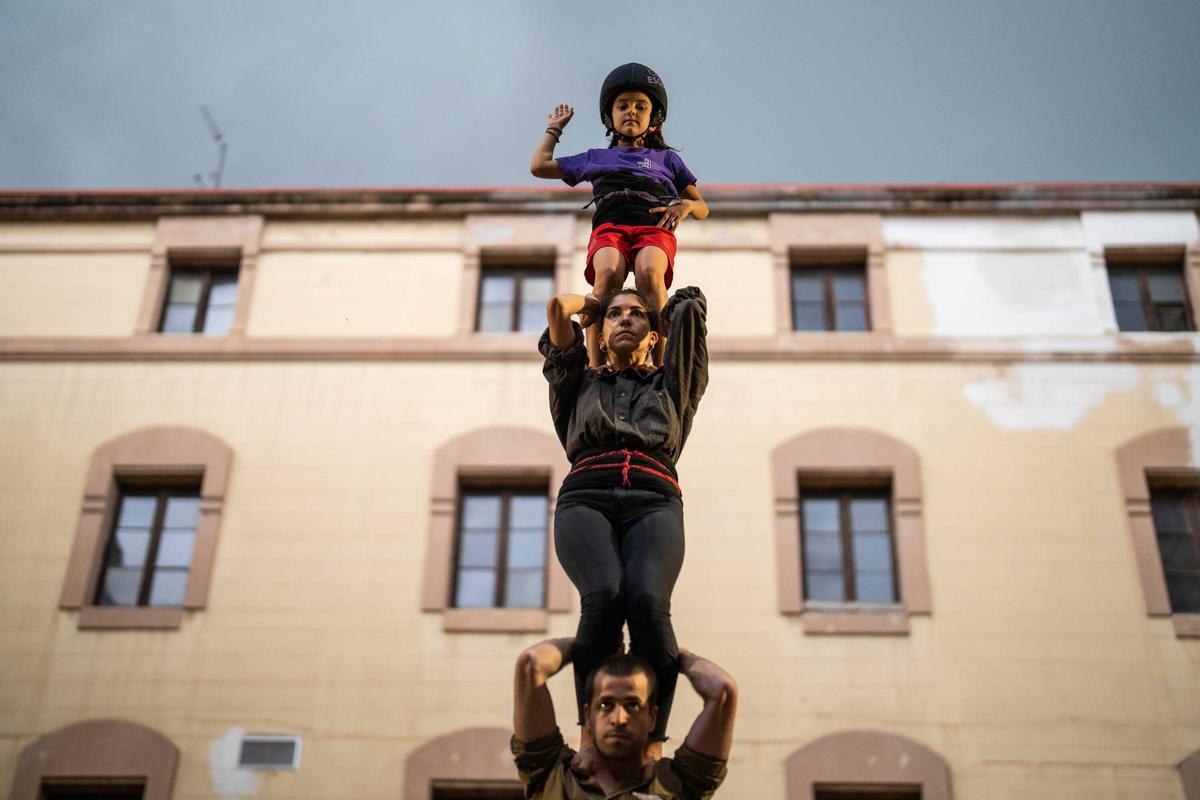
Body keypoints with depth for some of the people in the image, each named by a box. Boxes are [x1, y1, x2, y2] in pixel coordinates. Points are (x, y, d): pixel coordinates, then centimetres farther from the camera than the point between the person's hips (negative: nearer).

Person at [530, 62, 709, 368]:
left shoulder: (667, 158, 31)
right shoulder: (595, 158, 33)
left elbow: (702, 207, 28)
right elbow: (539, 165, 36)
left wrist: (686, 205, 4)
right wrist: (554, 128, 46)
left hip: (655, 227, 0)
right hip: (609, 227, 1)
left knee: (649, 273, -38)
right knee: (608, 274, -37)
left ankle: (662, 368, -45)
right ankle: (596, 370, -47)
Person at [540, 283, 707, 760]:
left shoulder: (671, 385, 33)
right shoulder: (579, 384, 33)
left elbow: (691, 306, 31)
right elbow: (557, 306, 27)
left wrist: (663, 308, 49)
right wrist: (596, 304, 45)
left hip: (654, 502, 0)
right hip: (585, 499, 0)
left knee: (648, 600, -33)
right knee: (603, 595, -33)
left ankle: (651, 743, -32)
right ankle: (591, 731, -26)